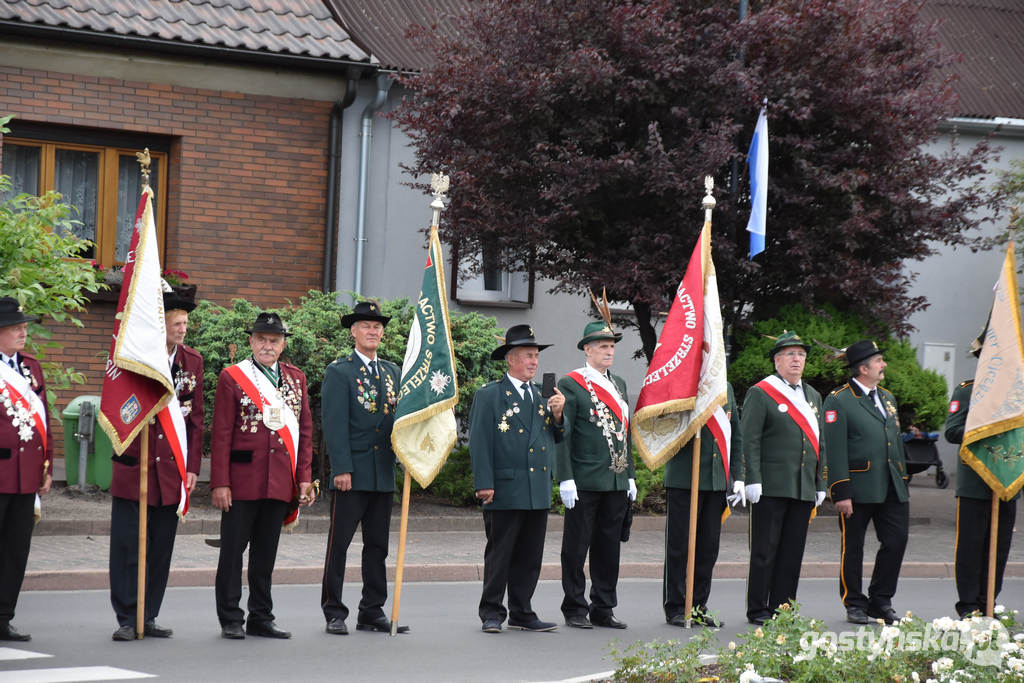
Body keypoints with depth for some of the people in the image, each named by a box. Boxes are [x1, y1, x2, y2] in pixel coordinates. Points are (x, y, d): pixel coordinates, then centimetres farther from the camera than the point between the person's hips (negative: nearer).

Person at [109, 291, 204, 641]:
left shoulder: (193, 361, 7)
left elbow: (196, 418, 9)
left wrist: (192, 467, 5)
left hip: (172, 469, 3)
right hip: (134, 466, -3)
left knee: (161, 548, 8)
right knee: (128, 546, -2)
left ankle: (148, 618, 16)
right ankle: (127, 620, 4)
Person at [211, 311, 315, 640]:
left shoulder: (296, 378, 11)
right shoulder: (232, 377, -2)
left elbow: (305, 431, 11)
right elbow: (221, 435, -5)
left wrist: (304, 477, 4)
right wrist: (220, 483, -10)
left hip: (280, 484, 4)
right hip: (242, 481, -4)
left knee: (266, 552, 11)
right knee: (233, 550, 1)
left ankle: (261, 619, 18)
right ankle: (230, 620, 8)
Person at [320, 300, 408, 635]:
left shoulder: (392, 372, 15)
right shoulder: (339, 372, -2)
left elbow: (400, 417, 16)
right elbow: (334, 424, -9)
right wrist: (341, 469, -16)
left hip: (383, 474, 6)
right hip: (351, 475, -6)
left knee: (378, 545, 9)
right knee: (339, 542, -2)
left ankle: (373, 612, 14)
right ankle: (334, 613, 3)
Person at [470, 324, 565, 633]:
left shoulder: (541, 396, 17)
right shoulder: (489, 395, -2)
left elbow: (557, 438, 19)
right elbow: (479, 442, -7)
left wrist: (557, 414, -1)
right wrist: (484, 484, -13)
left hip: (538, 490, 6)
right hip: (505, 490, -6)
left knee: (530, 556, 9)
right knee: (499, 555, -2)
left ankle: (522, 613, 16)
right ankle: (492, 614, 5)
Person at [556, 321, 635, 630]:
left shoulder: (619, 384, 15)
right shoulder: (571, 384, -6)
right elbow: (561, 435, -9)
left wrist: (630, 476, 16)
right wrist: (565, 479, -15)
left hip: (617, 482, 6)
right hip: (585, 483, -6)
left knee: (609, 546, 9)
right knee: (577, 546, 0)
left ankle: (603, 609, 16)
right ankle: (575, 609, 8)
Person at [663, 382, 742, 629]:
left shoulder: (726, 388, 13)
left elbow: (736, 434, 17)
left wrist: (737, 477, 11)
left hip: (717, 480, 5)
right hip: (683, 480, -5)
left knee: (709, 546, 9)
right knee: (679, 545, 1)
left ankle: (699, 606, 18)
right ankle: (675, 609, 10)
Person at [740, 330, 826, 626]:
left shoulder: (813, 396, 18)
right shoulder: (760, 393, -2)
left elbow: (819, 443, 20)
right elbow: (749, 440, -8)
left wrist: (820, 485, 15)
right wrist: (752, 480, -15)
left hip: (804, 488, 6)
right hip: (771, 487, -6)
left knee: (793, 552, 7)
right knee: (765, 551, -3)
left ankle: (782, 609, 13)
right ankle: (757, 610, 3)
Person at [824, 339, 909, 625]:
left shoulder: (887, 398, 18)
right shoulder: (838, 401, -6)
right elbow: (835, 450, -11)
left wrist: (902, 481, 17)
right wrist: (841, 492, -16)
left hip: (891, 489, 6)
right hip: (858, 490, -6)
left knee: (896, 541, 1)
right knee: (853, 548, 3)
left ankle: (881, 601, 14)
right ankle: (854, 604, 13)